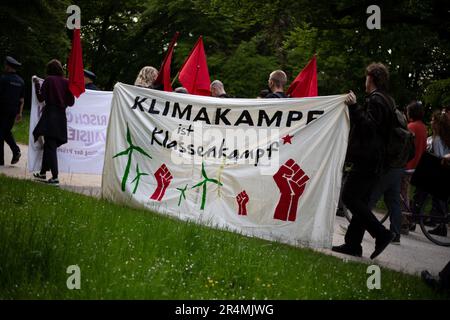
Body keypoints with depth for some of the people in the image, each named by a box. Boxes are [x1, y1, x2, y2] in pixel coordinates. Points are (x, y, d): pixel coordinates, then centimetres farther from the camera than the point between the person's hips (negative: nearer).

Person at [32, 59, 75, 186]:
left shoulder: (48, 80, -7)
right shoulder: (66, 82, 3)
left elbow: (41, 98, -6)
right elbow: (71, 102, 4)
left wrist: (37, 84, 5)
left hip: (50, 115, -5)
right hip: (61, 117, 5)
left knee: (50, 147, -4)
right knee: (49, 146, 19)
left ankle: (55, 178, -11)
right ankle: (43, 173, 29)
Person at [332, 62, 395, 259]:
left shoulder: (376, 100, -12)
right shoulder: (385, 100, 21)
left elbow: (368, 126, -22)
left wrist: (354, 107, -23)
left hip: (367, 160, -10)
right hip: (375, 161, 10)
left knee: (349, 197, -11)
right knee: (360, 201, 9)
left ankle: (381, 234, -13)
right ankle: (353, 244, 9)